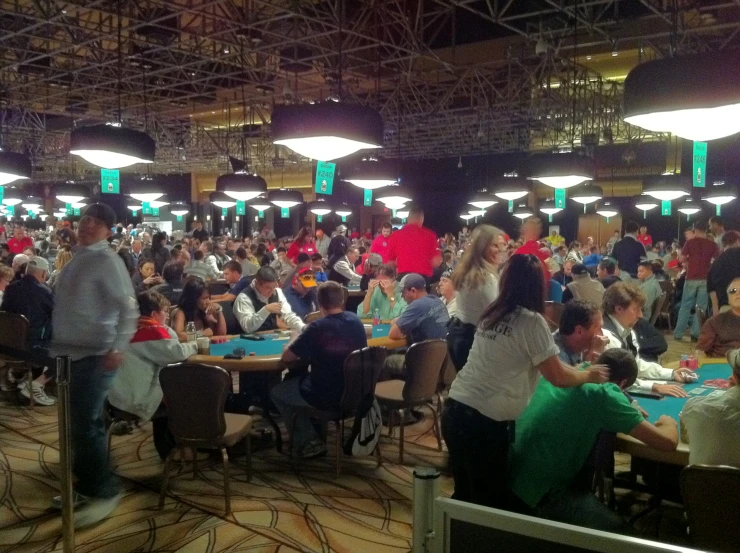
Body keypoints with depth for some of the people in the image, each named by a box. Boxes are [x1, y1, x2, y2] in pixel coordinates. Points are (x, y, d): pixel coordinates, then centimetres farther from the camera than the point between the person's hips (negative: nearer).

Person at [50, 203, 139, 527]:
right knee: (78, 423, 16)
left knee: (86, 425, -6)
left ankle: (104, 492, 8)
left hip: (95, 355, -9)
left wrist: (118, 348, -29)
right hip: (72, 352, 9)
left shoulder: (107, 260, -13)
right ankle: (85, 485, 30)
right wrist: (57, 345, 18)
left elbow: (128, 308, -20)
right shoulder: (79, 257, 13)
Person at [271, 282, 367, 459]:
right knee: (300, 379, 32)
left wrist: (299, 342, 7)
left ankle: (310, 441, 15)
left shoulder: (318, 327, -21)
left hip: (326, 397, -7)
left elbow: (286, 357, -12)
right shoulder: (356, 321, -1)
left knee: (276, 391, 19)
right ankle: (315, 436, 33)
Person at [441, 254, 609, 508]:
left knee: (465, 495, 21)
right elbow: (558, 377, -7)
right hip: (484, 420, -7)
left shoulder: (491, 314, 11)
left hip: (455, 409, 7)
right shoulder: (531, 321, -10)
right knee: (491, 502, 9)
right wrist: (589, 375, 14)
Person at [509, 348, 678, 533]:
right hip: (540, 492, -9)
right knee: (620, 532, -3)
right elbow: (667, 442, -9)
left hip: (513, 478, 9)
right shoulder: (605, 394, -11)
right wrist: (669, 423, 14)